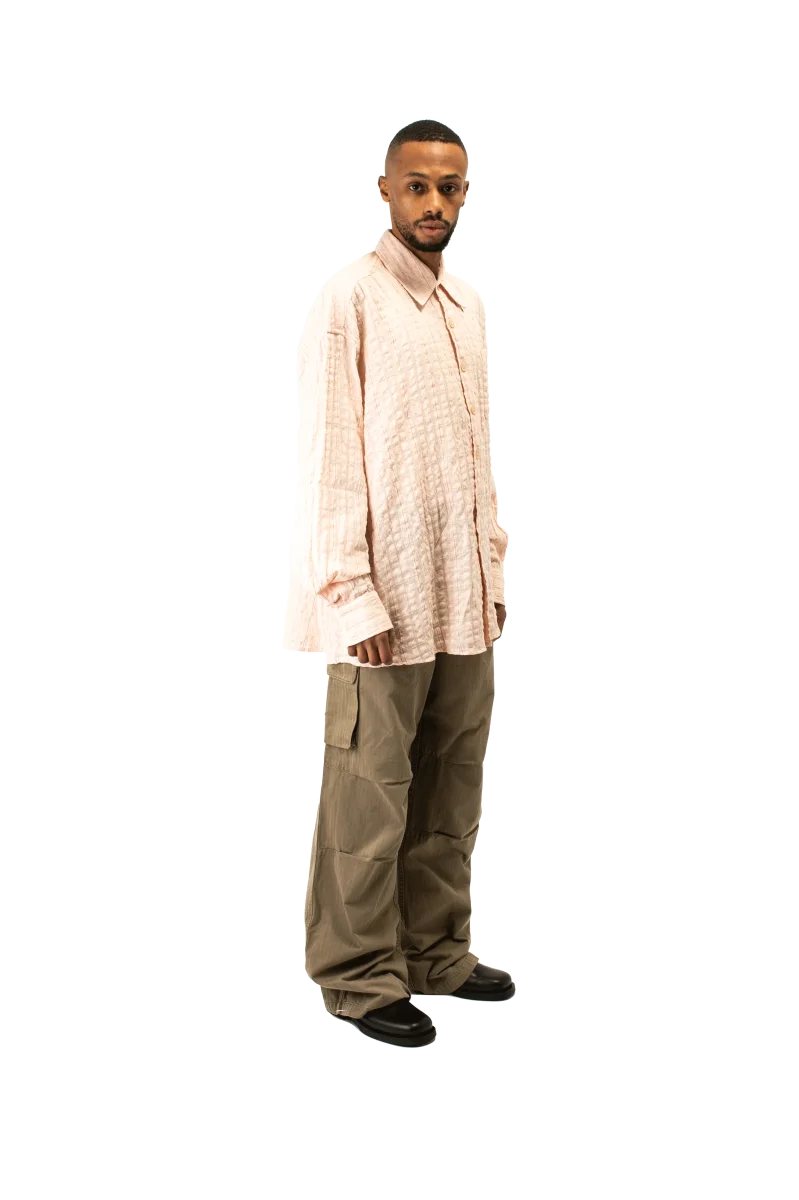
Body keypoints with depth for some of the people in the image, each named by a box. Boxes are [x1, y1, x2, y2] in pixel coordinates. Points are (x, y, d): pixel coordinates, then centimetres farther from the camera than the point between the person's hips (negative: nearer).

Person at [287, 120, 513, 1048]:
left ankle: (434, 950, 22)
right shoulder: (348, 300, -7)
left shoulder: (467, 308, 15)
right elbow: (325, 458, -11)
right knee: (370, 791, 0)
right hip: (387, 601, -7)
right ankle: (360, 974, 10)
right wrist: (352, 595, -15)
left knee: (451, 788, 10)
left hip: (465, 601, 7)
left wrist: (493, 572, 15)